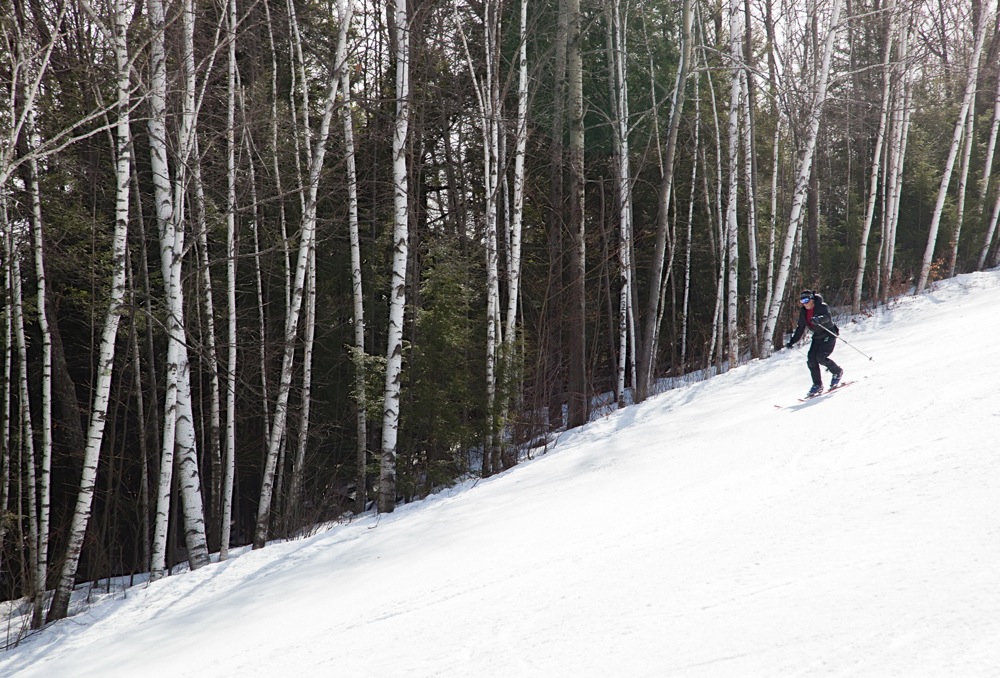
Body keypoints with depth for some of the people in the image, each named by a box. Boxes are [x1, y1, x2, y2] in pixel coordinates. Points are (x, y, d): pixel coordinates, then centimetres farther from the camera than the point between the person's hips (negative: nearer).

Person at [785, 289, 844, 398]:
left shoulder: (822, 307, -16)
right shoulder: (803, 312, 3)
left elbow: (827, 317, -36)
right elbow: (800, 328, 13)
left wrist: (819, 319, -58)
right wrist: (792, 341, 8)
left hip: (829, 335, -7)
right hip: (818, 337, 7)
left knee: (820, 357, -20)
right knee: (811, 359, -8)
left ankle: (838, 372, 5)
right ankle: (817, 385, 0)